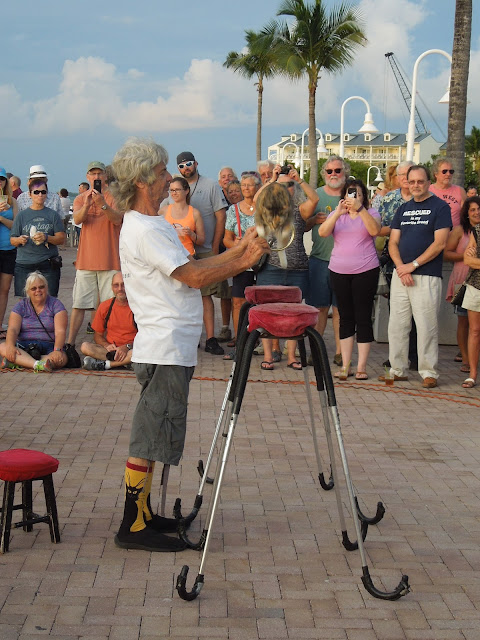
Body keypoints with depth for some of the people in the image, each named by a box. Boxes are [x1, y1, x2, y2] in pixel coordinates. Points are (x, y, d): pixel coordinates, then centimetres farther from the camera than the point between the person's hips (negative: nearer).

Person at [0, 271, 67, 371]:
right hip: (24, 347, 2)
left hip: (49, 348, -2)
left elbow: (60, 331, -9)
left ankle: (15, 362, -37)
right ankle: (37, 365, -46)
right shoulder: (21, 305, 10)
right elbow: (13, 329, -4)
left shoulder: (55, 304, 4)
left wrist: (57, 350, -29)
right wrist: (10, 346, -26)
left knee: (61, 359, -35)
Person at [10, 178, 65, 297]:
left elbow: (61, 239, 4)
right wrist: (19, 240, -13)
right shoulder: (22, 215, 10)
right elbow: (12, 240, 10)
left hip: (48, 265, 0)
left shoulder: (53, 215, 9)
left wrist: (46, 238, -15)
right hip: (24, 265, 1)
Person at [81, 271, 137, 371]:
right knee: (85, 347, -24)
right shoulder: (105, 306, 5)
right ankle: (124, 362, -27)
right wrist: (107, 345, -12)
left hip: (131, 349, -3)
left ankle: (105, 364, -29)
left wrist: (127, 347, -22)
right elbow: (98, 335, 11)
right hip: (111, 348, 3)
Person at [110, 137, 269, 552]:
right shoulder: (144, 230, -16)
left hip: (171, 349, 11)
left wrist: (240, 249, 10)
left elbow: (193, 268, 17)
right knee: (150, 439, -6)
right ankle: (133, 527, -1)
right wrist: (245, 261, -6)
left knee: (153, 436, 14)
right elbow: (194, 277, -17)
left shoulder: (152, 224, 18)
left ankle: (143, 514, 23)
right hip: (165, 350, -11)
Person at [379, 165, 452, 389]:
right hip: (400, 275, 6)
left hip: (427, 276, -5)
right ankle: (398, 369, 15)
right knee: (397, 325, 6)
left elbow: (439, 243, -10)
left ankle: (429, 372, 3)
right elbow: (393, 242, 12)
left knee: (426, 326, -5)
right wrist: (400, 267, -6)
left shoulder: (440, 207, -1)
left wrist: (413, 265, -13)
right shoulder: (403, 209, 15)